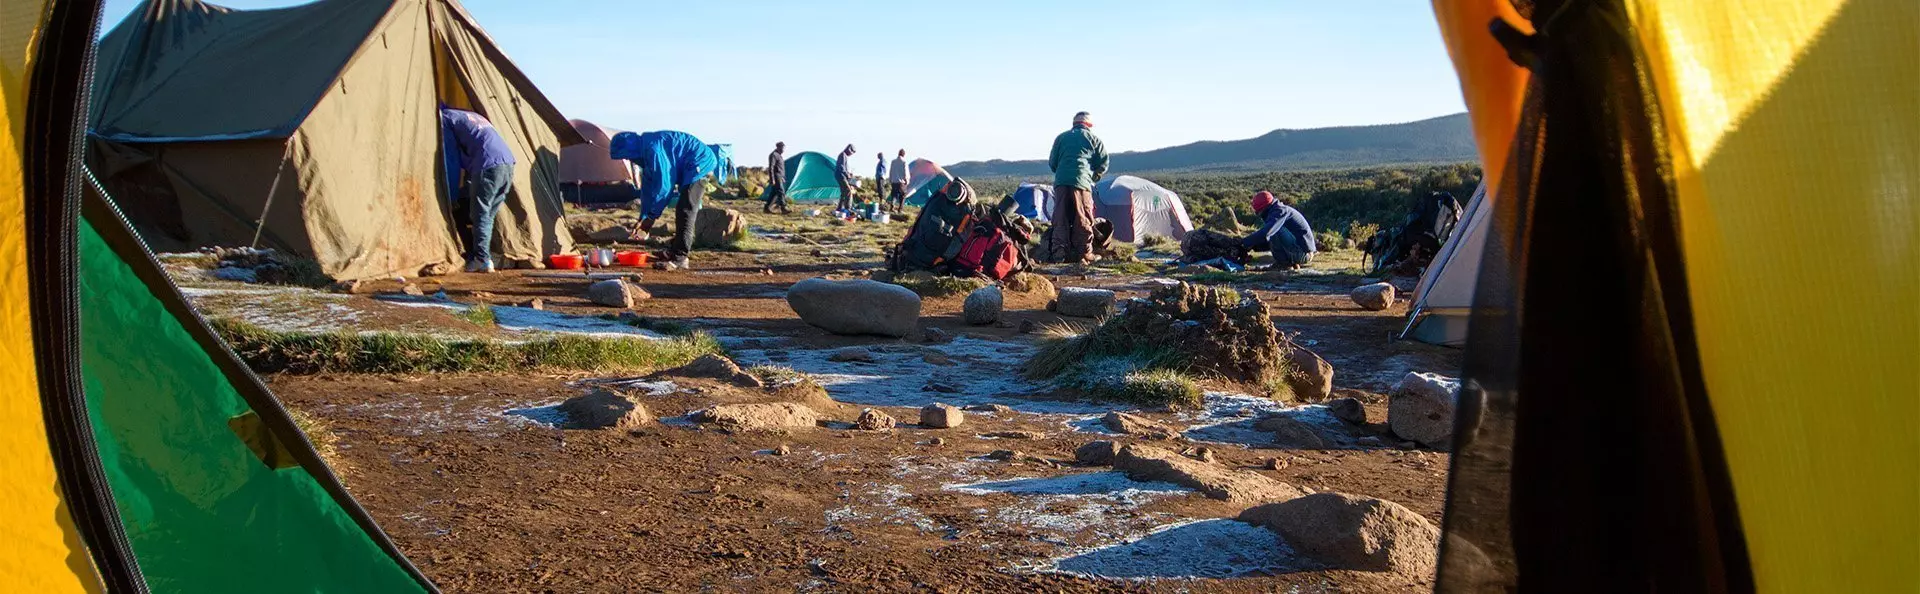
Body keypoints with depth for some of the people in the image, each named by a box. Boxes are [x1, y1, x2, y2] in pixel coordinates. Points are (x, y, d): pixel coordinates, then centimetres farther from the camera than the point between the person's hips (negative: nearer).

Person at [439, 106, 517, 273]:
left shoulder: (444, 116, 10)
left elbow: (451, 151, 6)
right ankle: (485, 259, 14)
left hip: (487, 165, -7)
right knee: (489, 215, 13)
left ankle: (482, 260, -3)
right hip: (508, 163, 7)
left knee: (480, 214, -1)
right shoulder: (473, 115, 34)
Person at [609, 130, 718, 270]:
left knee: (685, 210, -16)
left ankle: (679, 258, -17)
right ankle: (675, 250, 23)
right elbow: (648, 186, 17)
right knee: (682, 211, 15)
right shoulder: (645, 150, 10)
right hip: (689, 168, 11)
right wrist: (644, 217, 14)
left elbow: (664, 184, -23)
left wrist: (650, 217, -15)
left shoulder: (653, 149, -24)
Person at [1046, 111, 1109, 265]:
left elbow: (1052, 163, 18)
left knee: (1060, 218, 4)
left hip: (1061, 182, 3)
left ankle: (1059, 252, -3)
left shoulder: (1061, 137, 20)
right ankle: (1085, 254, 3)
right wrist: (1094, 177, 24)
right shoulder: (1094, 139, 13)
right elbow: (1103, 164, 9)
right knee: (1083, 220, 1)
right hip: (1082, 182, -2)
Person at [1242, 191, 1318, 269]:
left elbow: (1265, 233, -29)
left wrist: (1245, 243, -19)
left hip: (1301, 252, -10)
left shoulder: (1280, 211, -13)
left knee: (1274, 231, -20)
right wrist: (1254, 246, 7)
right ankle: (1292, 263, 13)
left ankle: (1283, 264, -10)